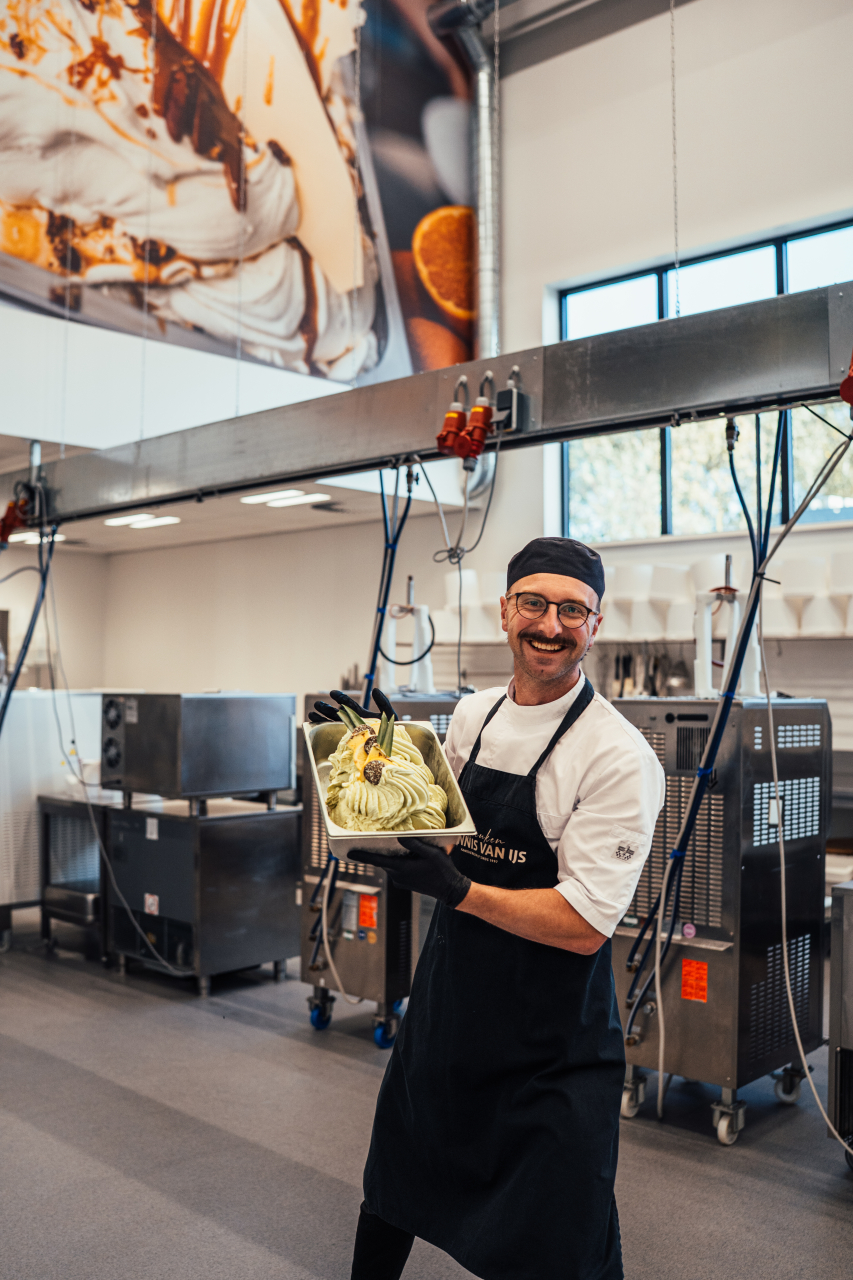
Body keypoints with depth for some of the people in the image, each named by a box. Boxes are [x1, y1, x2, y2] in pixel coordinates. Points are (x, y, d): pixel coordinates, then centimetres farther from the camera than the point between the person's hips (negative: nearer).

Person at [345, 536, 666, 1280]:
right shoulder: (473, 716, 0)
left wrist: (456, 888, -31)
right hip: (446, 1001, 7)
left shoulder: (619, 757, -20)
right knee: (395, 1189, 26)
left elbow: (583, 925, -23)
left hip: (552, 1043, -6)